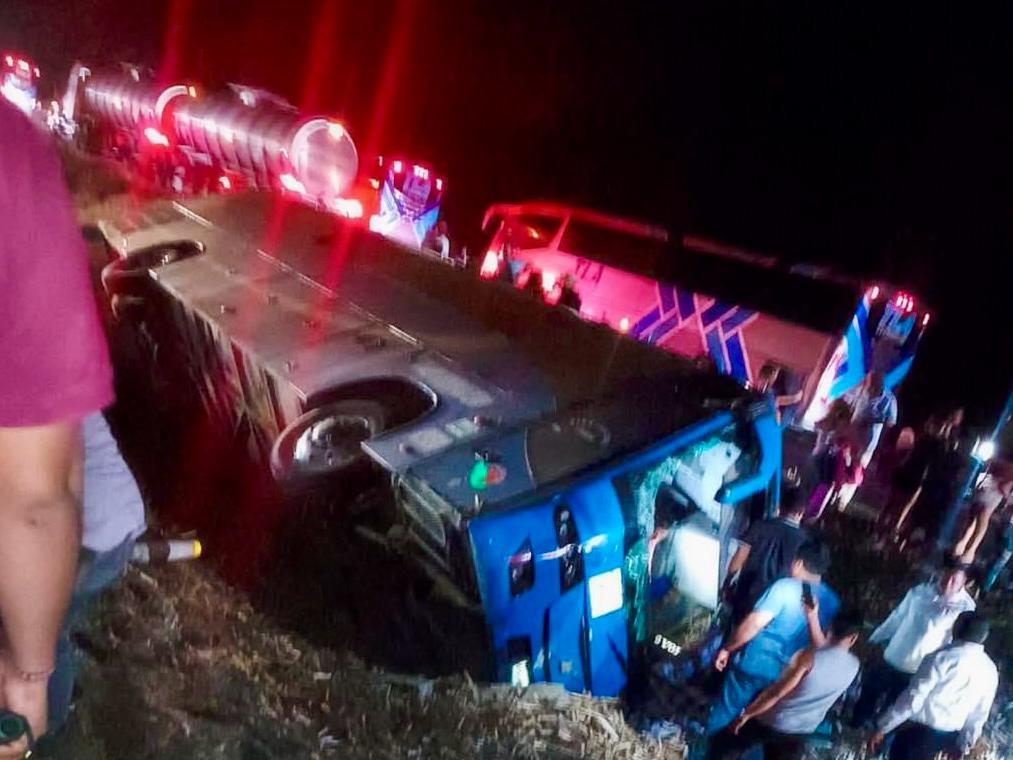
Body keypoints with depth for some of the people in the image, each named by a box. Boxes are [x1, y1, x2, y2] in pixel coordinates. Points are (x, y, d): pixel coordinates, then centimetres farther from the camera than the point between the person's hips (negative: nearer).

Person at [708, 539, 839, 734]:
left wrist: (727, 649, -12)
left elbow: (754, 623, -20)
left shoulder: (786, 587, -18)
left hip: (755, 665, -5)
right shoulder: (832, 601, -1)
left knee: (724, 713, 11)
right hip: (787, 674, 5)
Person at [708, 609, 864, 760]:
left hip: (772, 723, -5)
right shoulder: (853, 666, -9)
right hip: (801, 733, 5)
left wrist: (746, 715, -12)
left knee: (720, 747, 15)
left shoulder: (808, 657, -25)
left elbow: (775, 692, -22)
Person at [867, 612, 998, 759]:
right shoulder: (990, 670, -1)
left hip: (919, 730, -6)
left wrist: (882, 728, -14)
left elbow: (913, 697, -20)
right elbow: (979, 714, 8)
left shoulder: (942, 658, -20)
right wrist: (963, 744, 22)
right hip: (948, 736, 6)